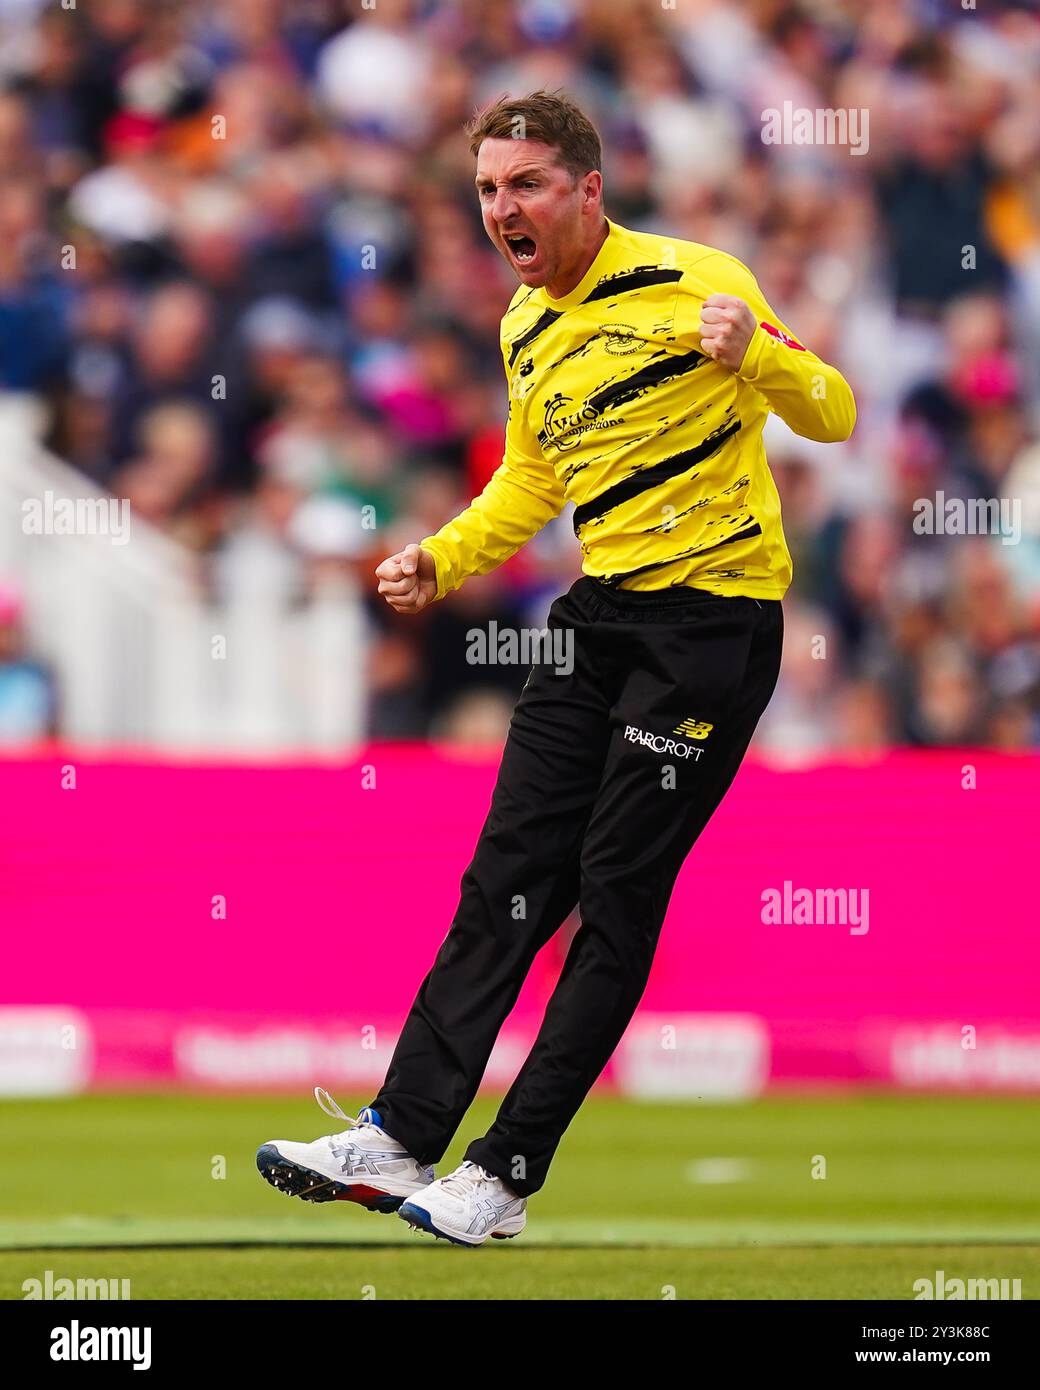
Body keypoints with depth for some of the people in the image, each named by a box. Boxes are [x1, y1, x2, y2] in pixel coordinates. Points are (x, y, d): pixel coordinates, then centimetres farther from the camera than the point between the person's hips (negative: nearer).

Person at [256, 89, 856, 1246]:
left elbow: (832, 417, -10)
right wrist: (438, 561, 14)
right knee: (507, 878, 2)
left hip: (714, 615, -7)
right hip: (600, 614, 7)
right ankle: (398, 1139, 0)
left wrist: (753, 355, -30)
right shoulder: (525, 329, 12)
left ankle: (507, 1176, -5)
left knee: (616, 894, -6)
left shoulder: (689, 281, -10)